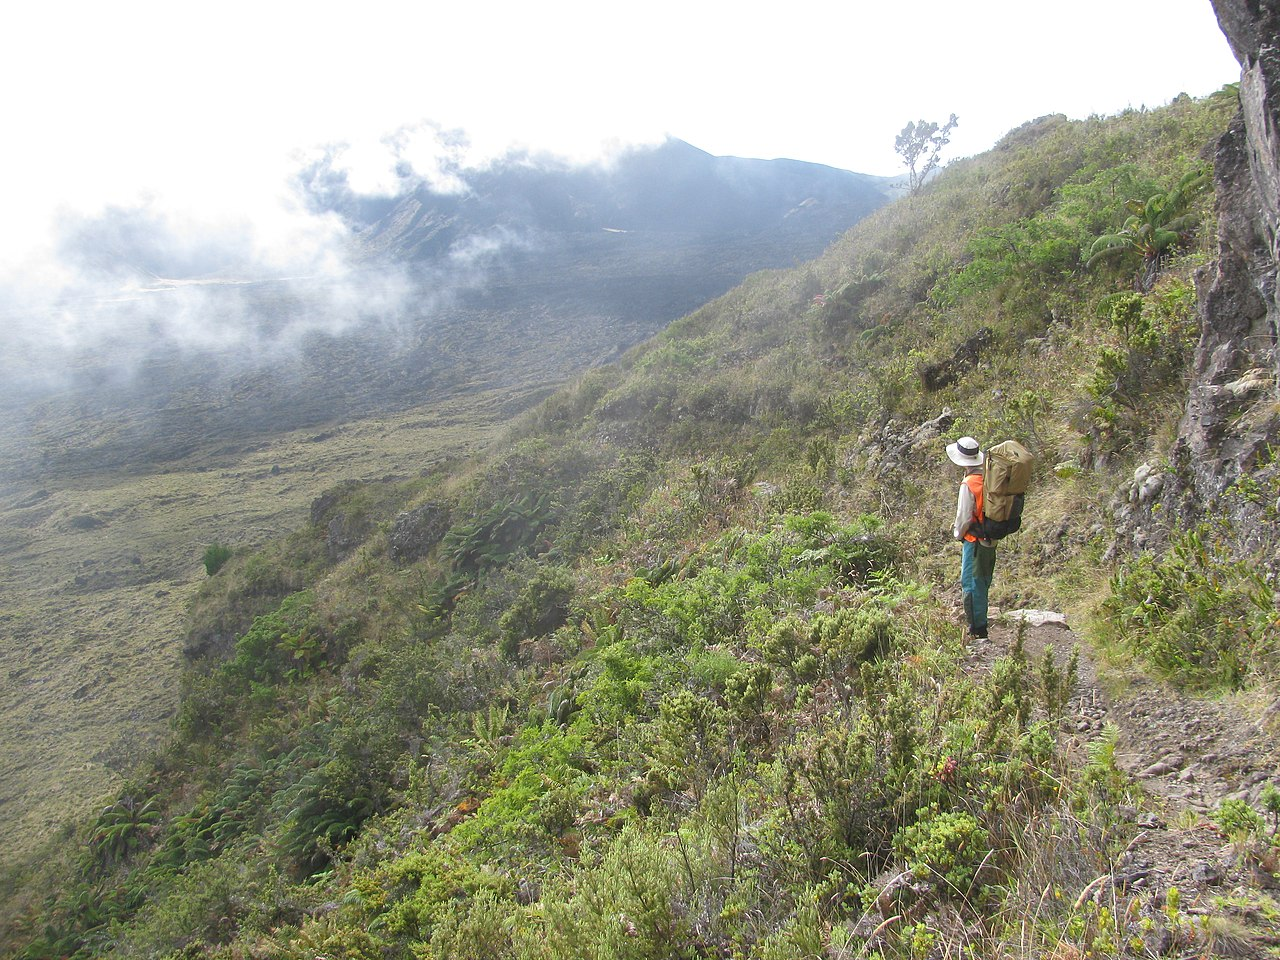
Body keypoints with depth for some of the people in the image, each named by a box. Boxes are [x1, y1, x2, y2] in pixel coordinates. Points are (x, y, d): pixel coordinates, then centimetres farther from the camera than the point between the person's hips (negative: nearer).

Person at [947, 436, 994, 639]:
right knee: (983, 581, 21)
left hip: (975, 540, -8)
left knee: (972, 583, 1)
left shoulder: (969, 484, -23)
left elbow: (964, 517, -19)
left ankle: (978, 629, 5)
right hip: (992, 539, 8)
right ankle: (979, 619, 35)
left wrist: (958, 533, 0)